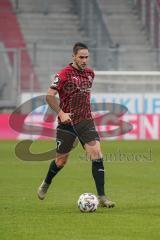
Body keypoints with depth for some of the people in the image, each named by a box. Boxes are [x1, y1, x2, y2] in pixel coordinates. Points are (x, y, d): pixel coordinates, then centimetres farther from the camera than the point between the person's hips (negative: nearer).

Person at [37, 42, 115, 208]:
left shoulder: (90, 73, 8)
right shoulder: (64, 74, -11)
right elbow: (49, 96, -14)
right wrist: (61, 113, -24)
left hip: (86, 121, 4)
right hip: (67, 122, -4)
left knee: (97, 155, -14)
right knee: (61, 160, 7)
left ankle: (101, 197, -14)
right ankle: (46, 184, 39)